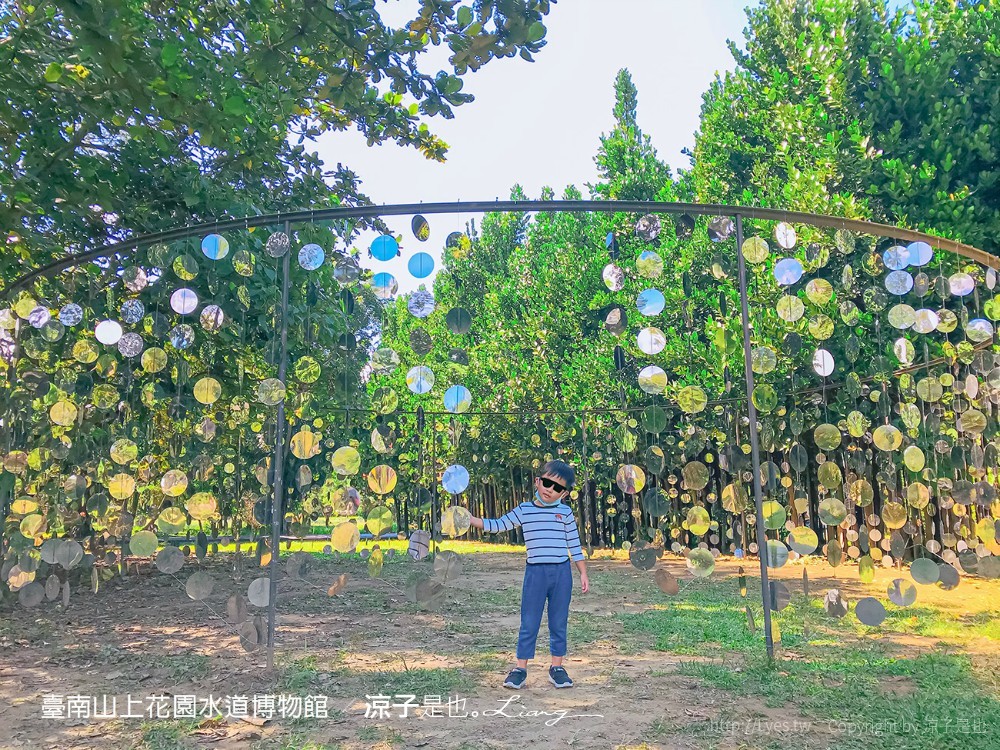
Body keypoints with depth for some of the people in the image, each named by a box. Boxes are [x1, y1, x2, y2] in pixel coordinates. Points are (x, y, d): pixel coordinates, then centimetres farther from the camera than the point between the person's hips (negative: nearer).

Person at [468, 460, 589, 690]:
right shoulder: (524, 511, 3)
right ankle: (520, 668, 13)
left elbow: (575, 545, 9)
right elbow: (497, 525, 4)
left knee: (559, 623, 9)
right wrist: (468, 518, -6)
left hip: (562, 573, 1)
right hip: (535, 572, -1)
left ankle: (557, 667, 22)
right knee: (529, 622, 4)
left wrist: (583, 573, 7)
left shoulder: (565, 512, 5)